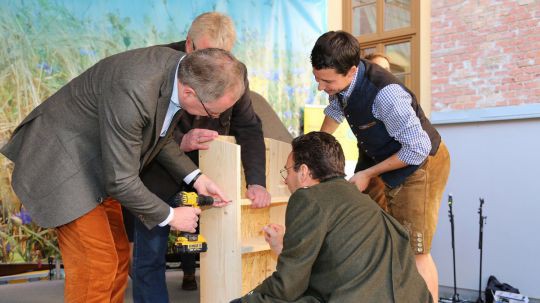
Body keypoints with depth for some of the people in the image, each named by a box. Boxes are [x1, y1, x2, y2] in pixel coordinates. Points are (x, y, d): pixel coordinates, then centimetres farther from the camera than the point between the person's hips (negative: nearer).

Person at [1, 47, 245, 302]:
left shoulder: (184, 71, -10)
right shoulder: (133, 92, -36)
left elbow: (158, 136, 8)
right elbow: (119, 181, -27)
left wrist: (196, 178, -3)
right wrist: (170, 216, -14)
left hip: (97, 164, 8)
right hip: (61, 163, -8)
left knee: (117, 259, 10)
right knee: (96, 267, -8)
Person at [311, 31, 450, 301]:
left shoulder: (385, 94, -36)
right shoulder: (340, 80, -11)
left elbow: (418, 149, -28)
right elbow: (335, 111, 13)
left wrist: (368, 174, -19)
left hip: (420, 165, -8)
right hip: (385, 159, 8)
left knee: (413, 252, -8)